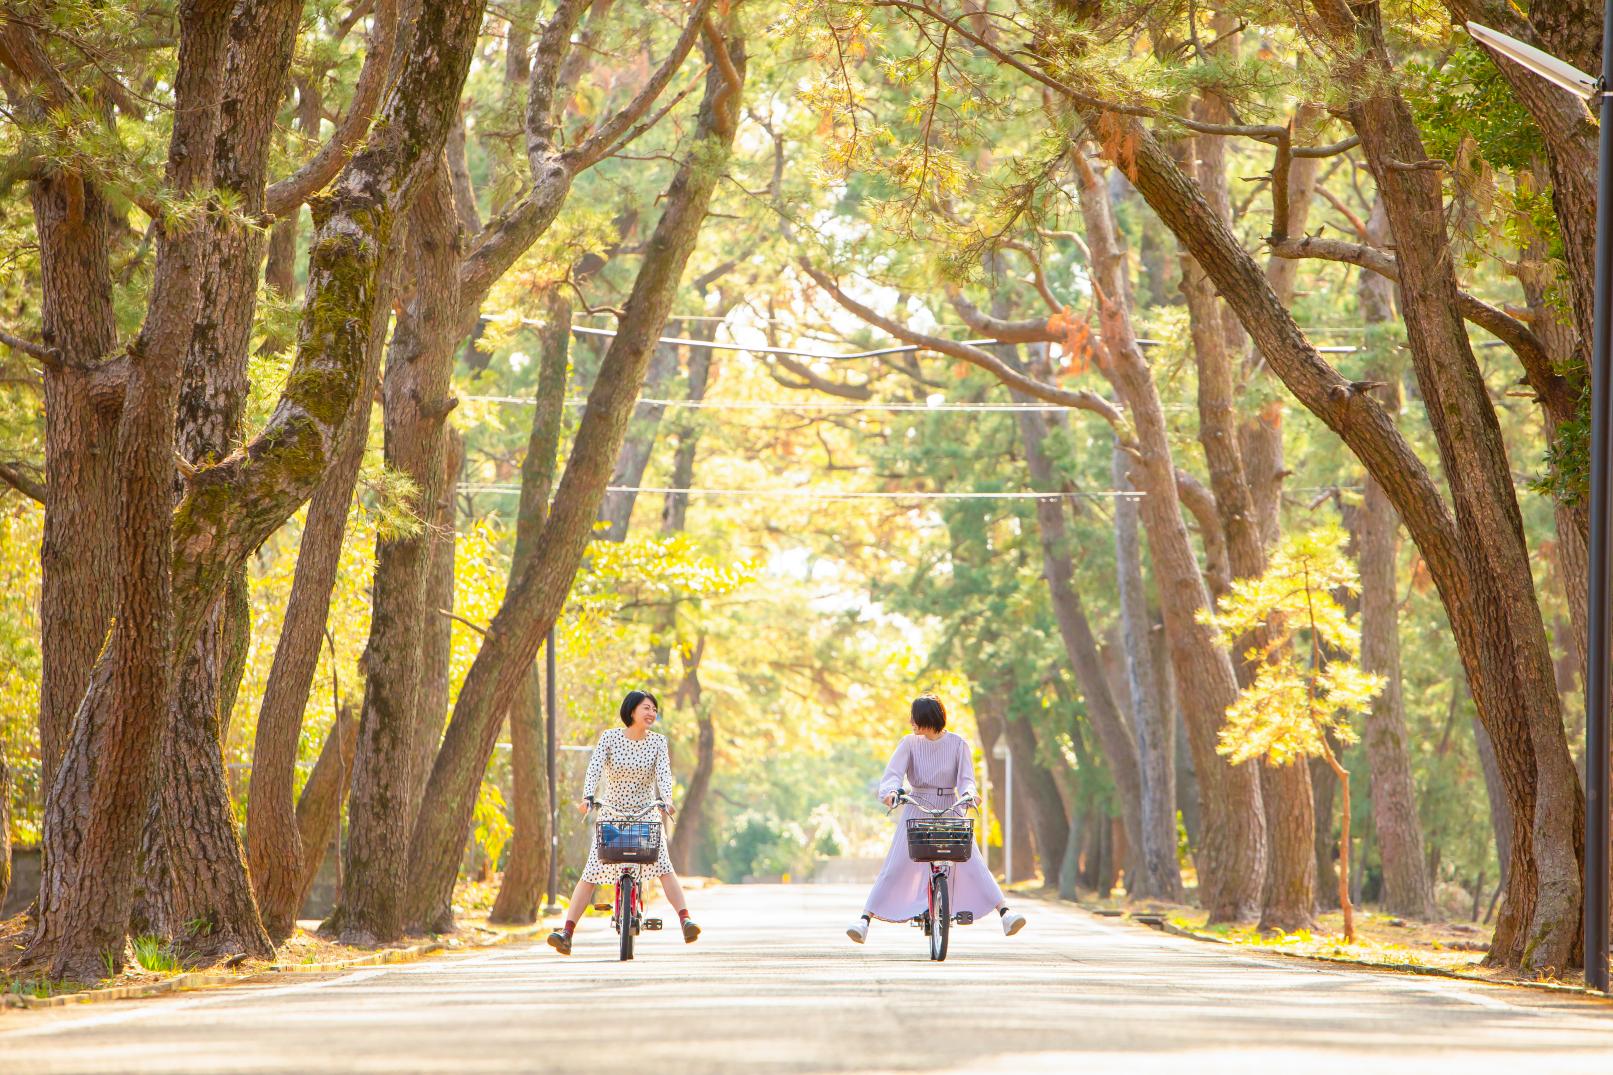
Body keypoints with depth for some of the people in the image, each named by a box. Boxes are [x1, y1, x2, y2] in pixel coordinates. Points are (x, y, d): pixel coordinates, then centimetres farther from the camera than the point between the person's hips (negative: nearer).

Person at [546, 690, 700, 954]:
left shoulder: (658, 742, -2)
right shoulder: (609, 738, -6)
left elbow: (663, 772, -15)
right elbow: (595, 768, -18)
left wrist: (665, 799, -35)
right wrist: (587, 797, -36)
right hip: (612, 814, 0)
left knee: (663, 866, -20)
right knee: (591, 873, -5)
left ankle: (686, 920, -27)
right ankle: (567, 931, -2)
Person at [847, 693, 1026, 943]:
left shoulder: (958, 744, -2)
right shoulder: (909, 743, -1)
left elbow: (966, 778, -7)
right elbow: (893, 773, -11)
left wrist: (967, 793, -31)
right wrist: (890, 792, -33)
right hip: (916, 810, 1)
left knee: (973, 864, -14)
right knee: (893, 868, -9)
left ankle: (1004, 912, -18)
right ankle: (865, 920, -11)